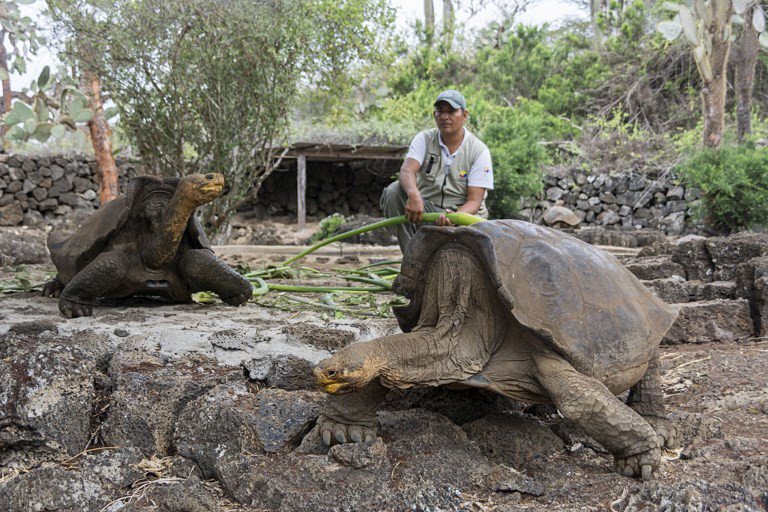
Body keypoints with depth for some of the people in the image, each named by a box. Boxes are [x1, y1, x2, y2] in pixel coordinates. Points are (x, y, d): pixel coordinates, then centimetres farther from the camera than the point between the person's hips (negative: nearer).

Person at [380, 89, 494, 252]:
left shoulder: (479, 150, -5)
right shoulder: (424, 139, 1)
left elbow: (474, 201, -11)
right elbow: (407, 171, -19)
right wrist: (413, 194, -44)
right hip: (423, 210, 2)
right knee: (393, 191, -25)